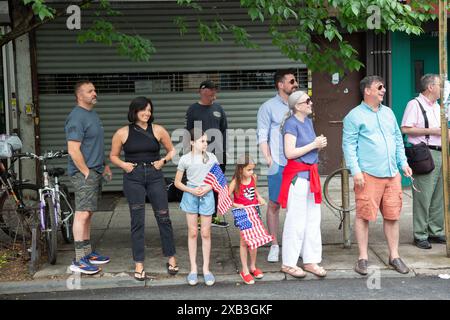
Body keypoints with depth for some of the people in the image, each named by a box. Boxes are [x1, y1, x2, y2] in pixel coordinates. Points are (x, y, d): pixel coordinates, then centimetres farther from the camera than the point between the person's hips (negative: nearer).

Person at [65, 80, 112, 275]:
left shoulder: (92, 114, 16)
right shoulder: (77, 117, -15)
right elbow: (73, 150, -21)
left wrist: (104, 166, 22)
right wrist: (86, 172, -18)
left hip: (95, 172, 10)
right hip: (83, 173, -10)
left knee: (88, 214, 14)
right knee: (82, 214, -11)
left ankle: (87, 252, 22)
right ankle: (79, 261, -10)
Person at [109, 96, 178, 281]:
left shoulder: (158, 130, 3)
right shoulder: (122, 133, 1)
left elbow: (171, 150, 13)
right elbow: (113, 156, 11)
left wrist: (163, 160, -5)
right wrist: (123, 164, -7)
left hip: (155, 176, 1)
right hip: (133, 178, -1)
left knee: (163, 217, 2)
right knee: (137, 220, 2)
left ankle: (171, 259, 16)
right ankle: (139, 265, 9)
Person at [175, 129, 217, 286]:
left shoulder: (211, 157, 0)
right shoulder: (185, 159, -3)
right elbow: (177, 182, 3)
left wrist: (207, 189, -11)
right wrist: (192, 190, -12)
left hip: (207, 195, 1)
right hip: (190, 195, -1)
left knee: (206, 233, 5)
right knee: (192, 232, 5)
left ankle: (206, 268, 14)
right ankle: (193, 268, 14)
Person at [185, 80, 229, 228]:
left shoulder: (218, 108, 9)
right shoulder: (193, 109, 0)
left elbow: (225, 130, 11)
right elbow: (189, 132, 0)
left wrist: (225, 151, 5)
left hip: (218, 154, 4)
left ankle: (214, 216, 20)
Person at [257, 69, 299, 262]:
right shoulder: (268, 107, 2)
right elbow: (262, 136, -1)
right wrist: (268, 159, -10)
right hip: (278, 164, -4)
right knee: (274, 204, 1)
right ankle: (274, 246, 10)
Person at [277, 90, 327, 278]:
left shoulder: (308, 122, 13)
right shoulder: (291, 124, -12)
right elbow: (290, 152, -20)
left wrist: (320, 145, 4)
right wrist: (314, 144, -15)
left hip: (311, 173, 8)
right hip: (297, 174, -8)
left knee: (313, 219, 10)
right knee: (296, 220, -3)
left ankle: (311, 260, 19)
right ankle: (288, 263, 7)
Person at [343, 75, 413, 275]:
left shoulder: (388, 113, 18)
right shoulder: (354, 116, -2)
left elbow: (398, 140, 23)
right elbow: (349, 145, -7)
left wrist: (403, 163, 15)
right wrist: (355, 170, -14)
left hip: (392, 174, 6)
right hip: (368, 175, -6)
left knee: (392, 216, 8)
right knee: (364, 216, -3)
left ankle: (394, 256, 18)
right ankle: (363, 258, 7)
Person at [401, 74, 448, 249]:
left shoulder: (437, 107, 21)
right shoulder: (414, 104, -6)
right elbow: (405, 129, -15)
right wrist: (431, 131, -14)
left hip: (440, 154, 8)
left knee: (438, 196, 10)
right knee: (423, 197, -7)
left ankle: (436, 232, 19)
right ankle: (420, 235, 0)